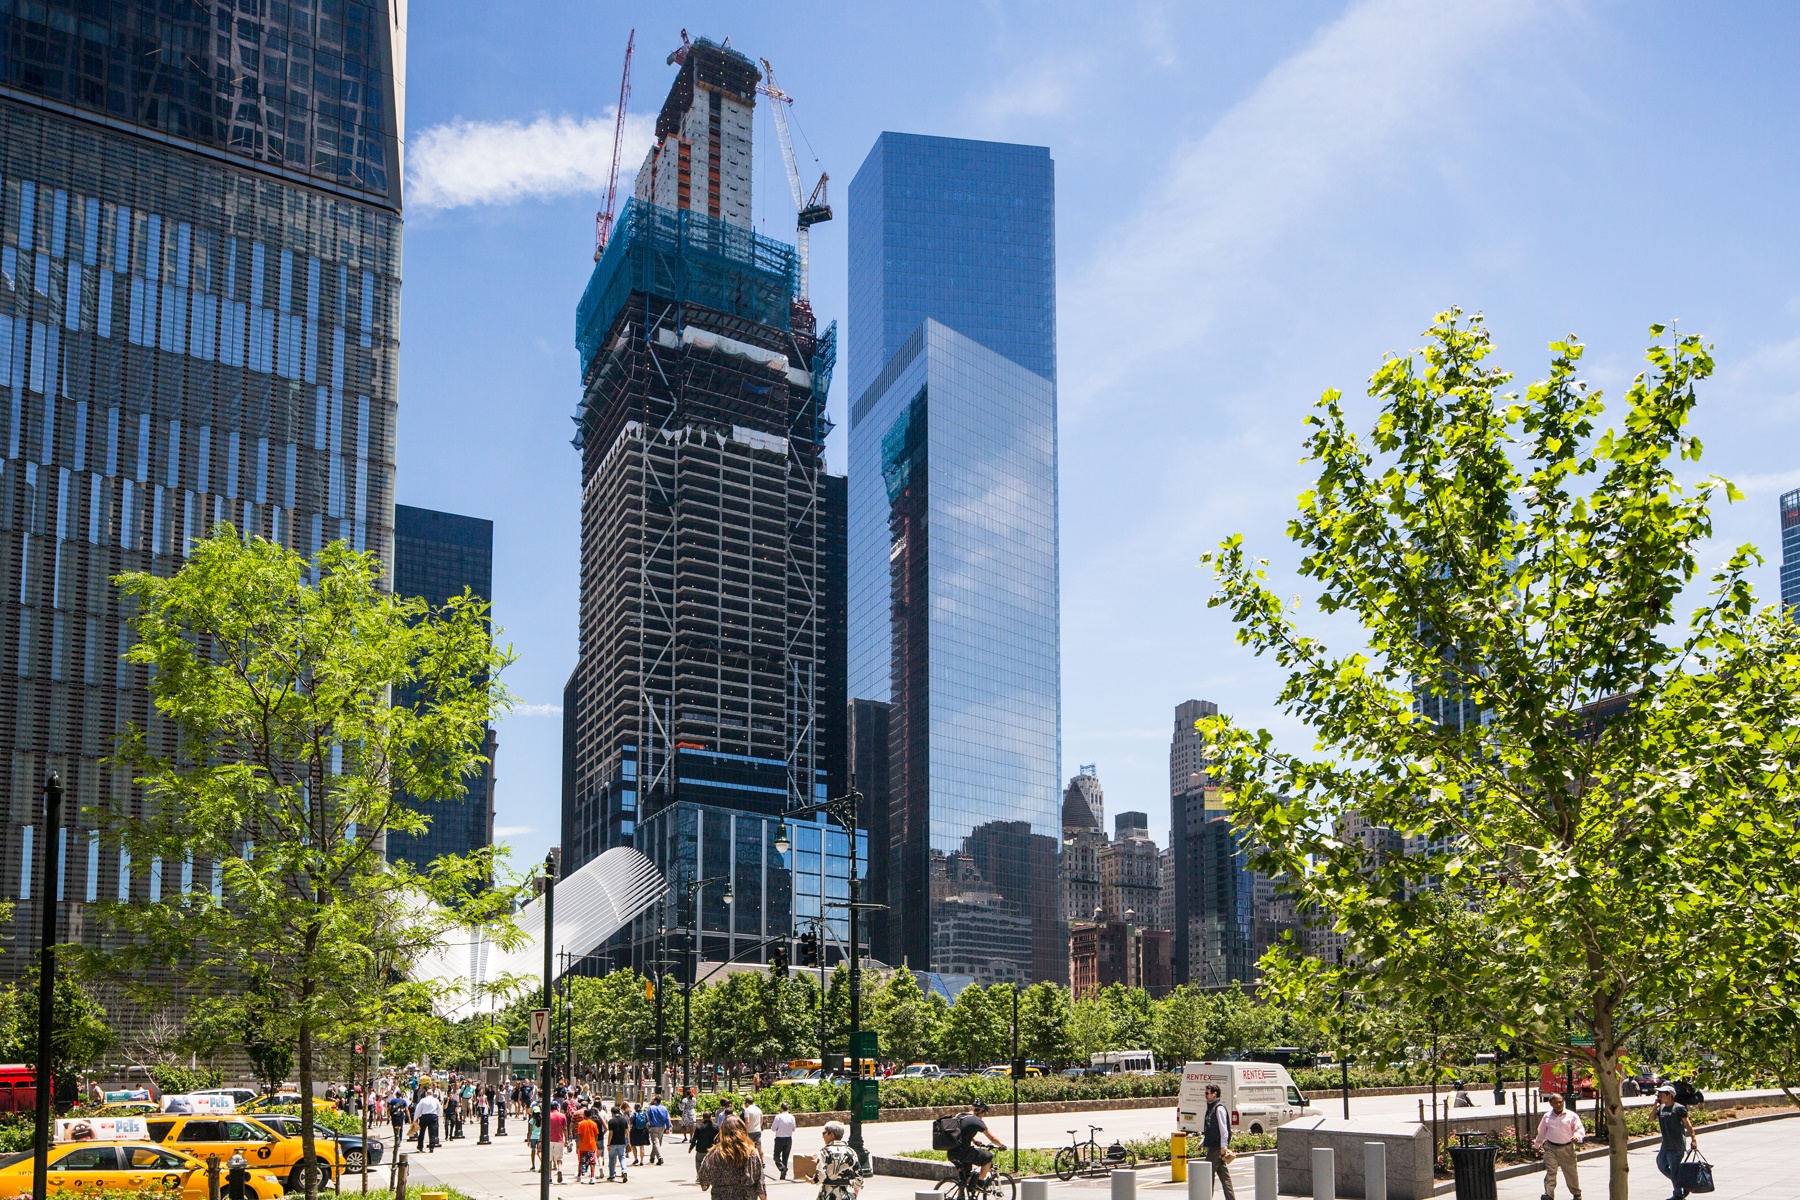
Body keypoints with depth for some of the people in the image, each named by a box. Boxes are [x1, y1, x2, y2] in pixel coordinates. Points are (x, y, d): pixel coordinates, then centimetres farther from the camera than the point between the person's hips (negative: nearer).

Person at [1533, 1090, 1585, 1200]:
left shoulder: (1571, 1116, 1)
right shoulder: (1547, 1116, 10)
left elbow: (1580, 1129, -2)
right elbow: (1541, 1132, 22)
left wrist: (1577, 1137, -23)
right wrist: (1537, 1144, 30)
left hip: (1567, 1149, -1)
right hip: (1550, 1148, 1)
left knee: (1571, 1172, 10)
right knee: (1550, 1171, -10)